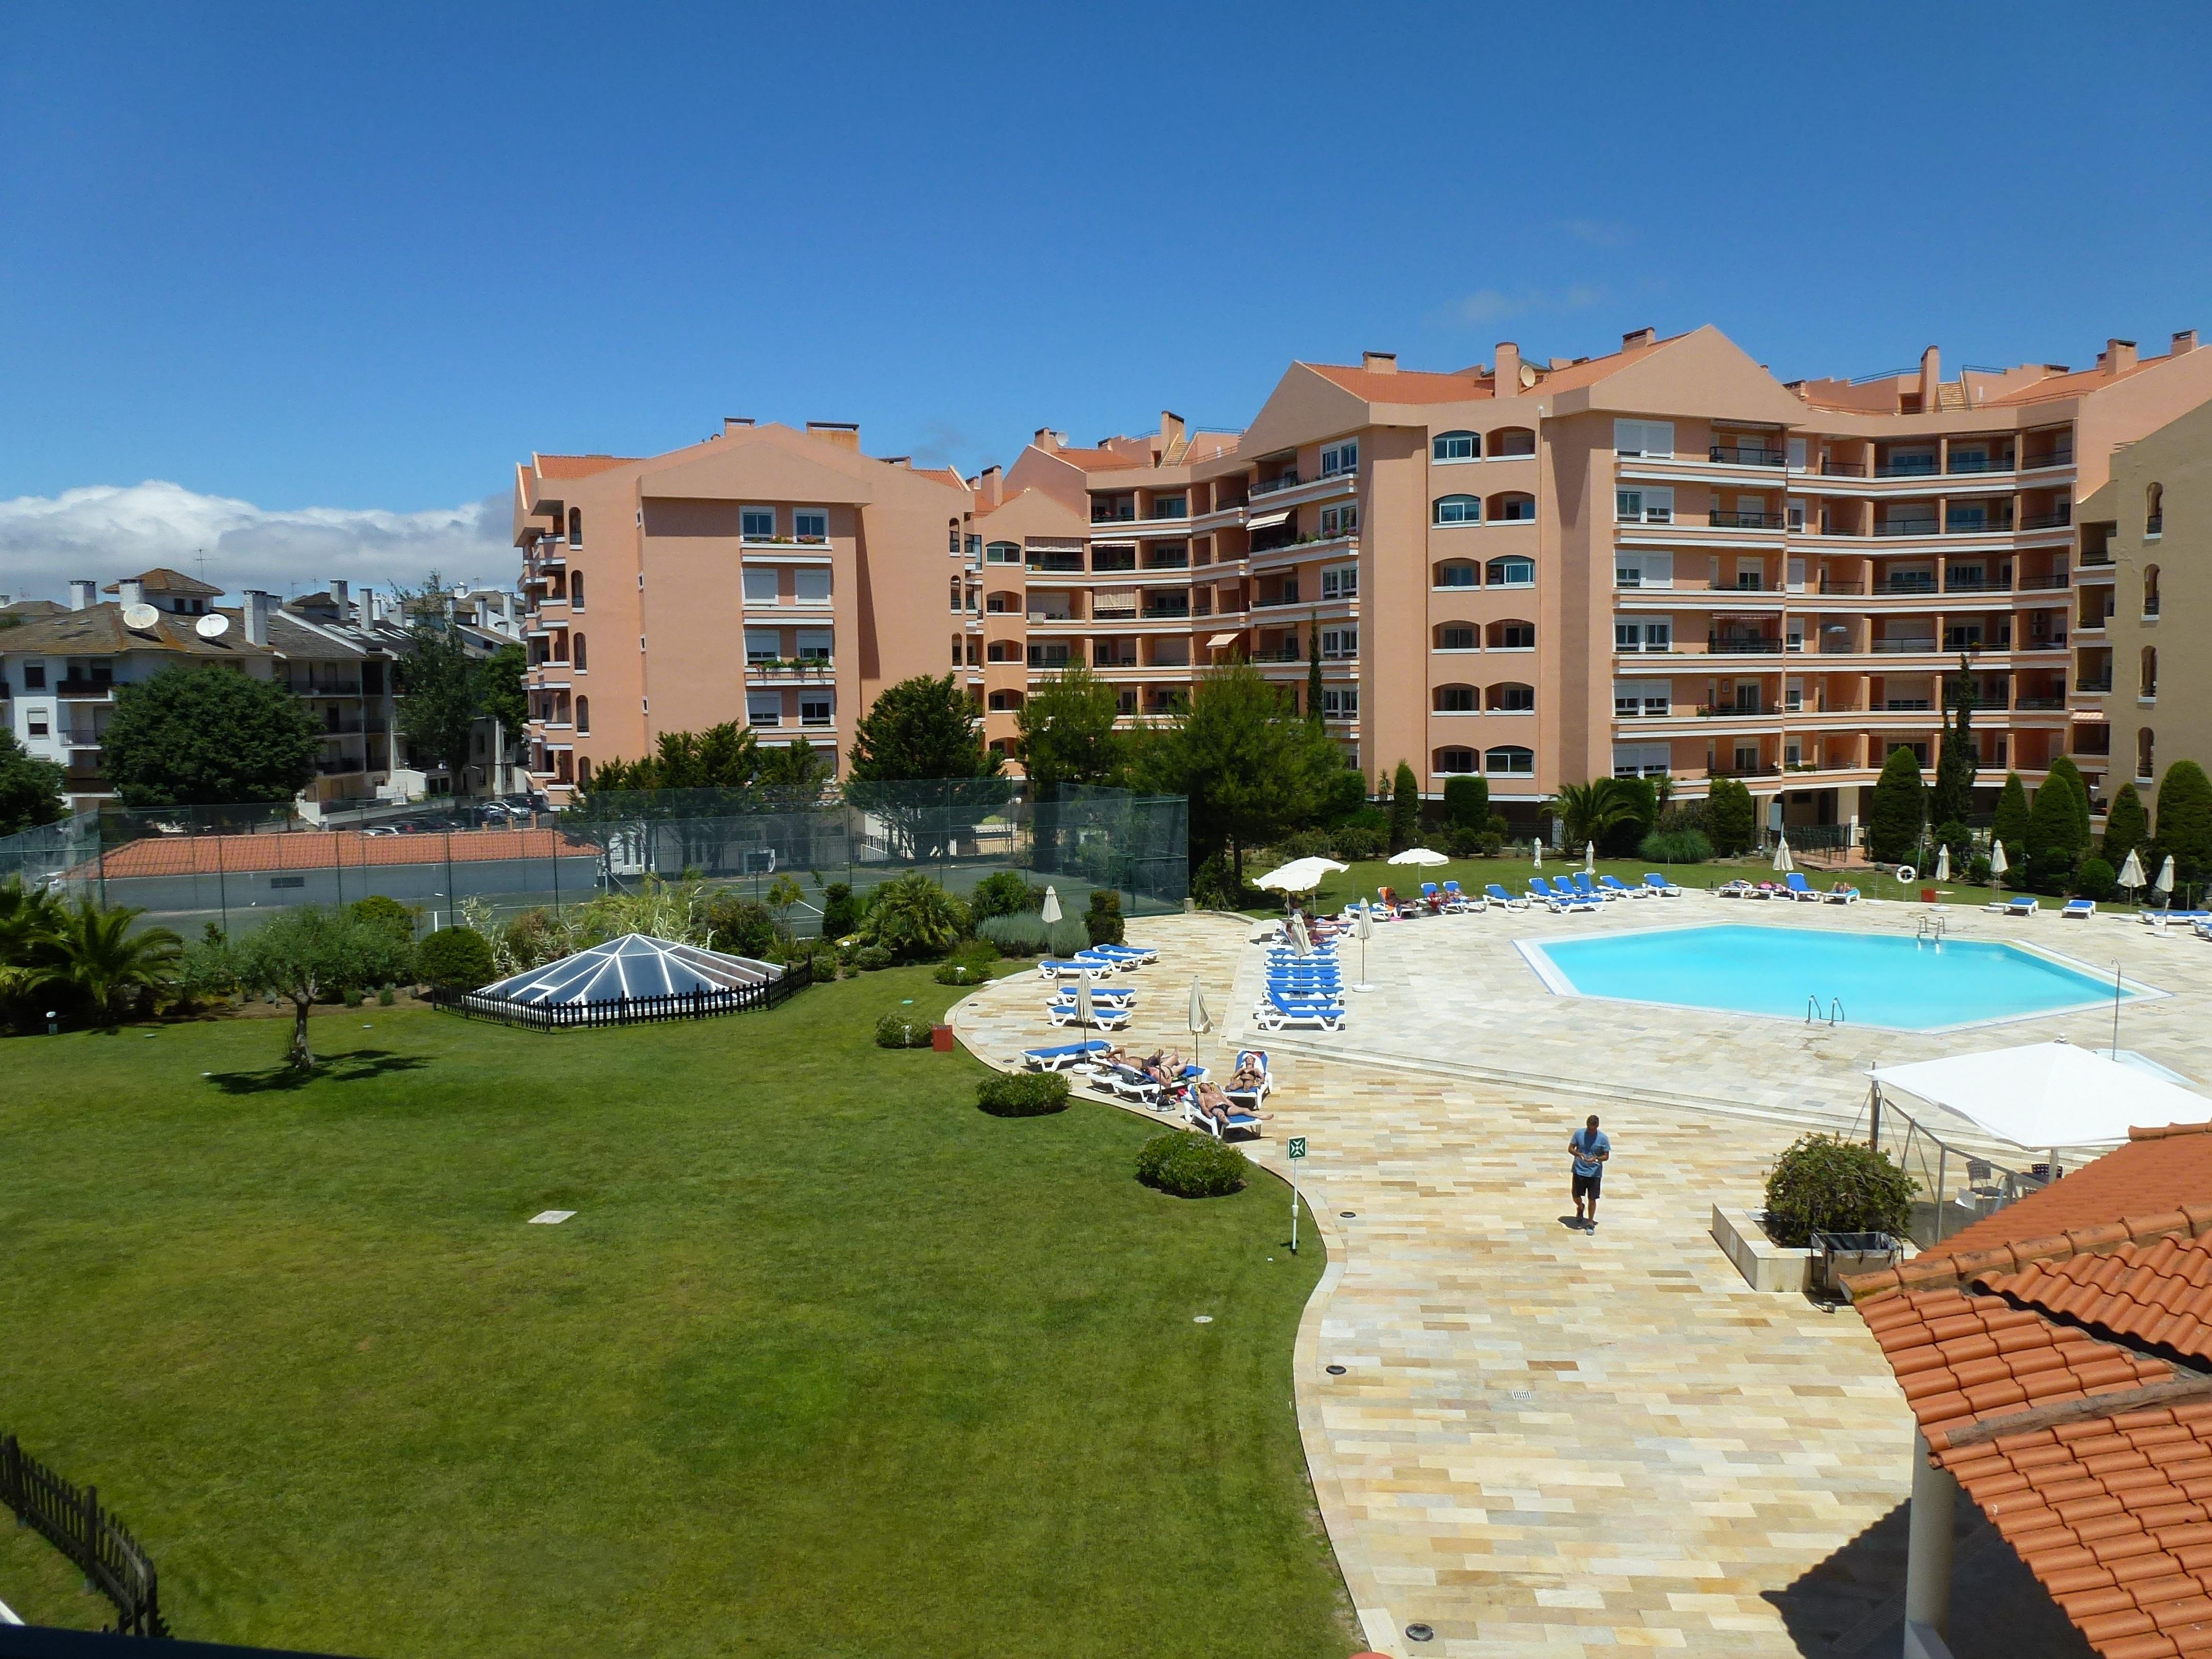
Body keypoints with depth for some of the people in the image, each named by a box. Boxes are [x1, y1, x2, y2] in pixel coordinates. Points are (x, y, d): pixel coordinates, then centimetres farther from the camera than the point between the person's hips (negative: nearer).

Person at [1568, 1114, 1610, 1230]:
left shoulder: (1603, 1138, -8)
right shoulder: (1579, 1133, -5)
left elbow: (1606, 1156, -3)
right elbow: (1570, 1148, 0)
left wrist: (1596, 1159, -23)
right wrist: (1579, 1154, -21)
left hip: (1595, 1172, -1)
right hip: (1579, 1170, 1)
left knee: (1592, 1199, 1)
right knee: (1576, 1196, 5)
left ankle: (1590, 1223, 14)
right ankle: (1580, 1208, 40)